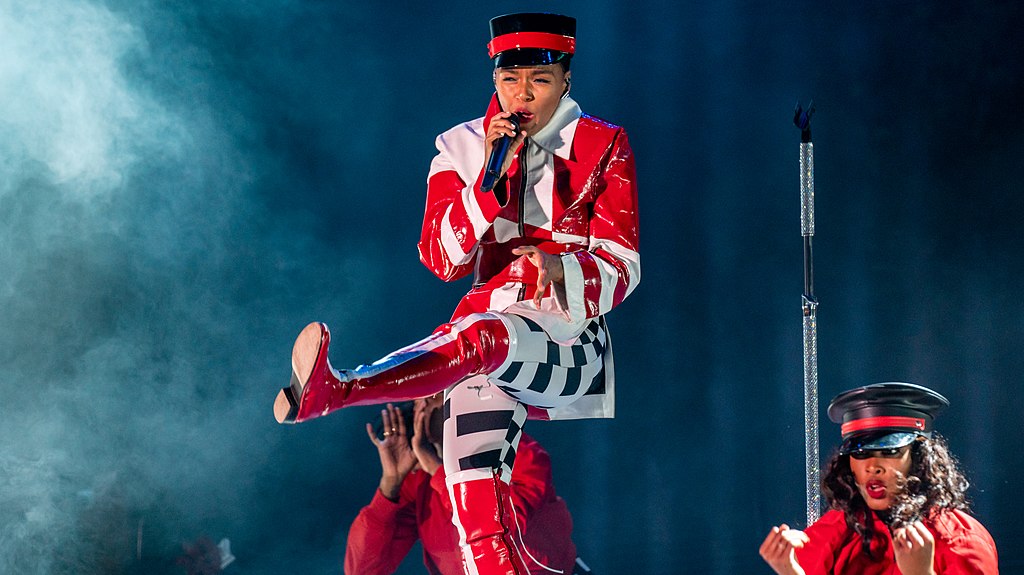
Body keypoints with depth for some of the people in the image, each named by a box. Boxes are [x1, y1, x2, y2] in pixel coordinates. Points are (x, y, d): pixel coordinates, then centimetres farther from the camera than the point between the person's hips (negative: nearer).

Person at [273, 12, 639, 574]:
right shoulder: (463, 147, 12)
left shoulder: (603, 146, 6)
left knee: (482, 336, -37)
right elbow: (443, 259, 1)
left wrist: (562, 270, -22)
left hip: (571, 345, -3)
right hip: (486, 325, 3)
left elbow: (621, 266, -1)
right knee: (475, 513, -20)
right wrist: (491, 176, -11)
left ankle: (333, 392, -55)